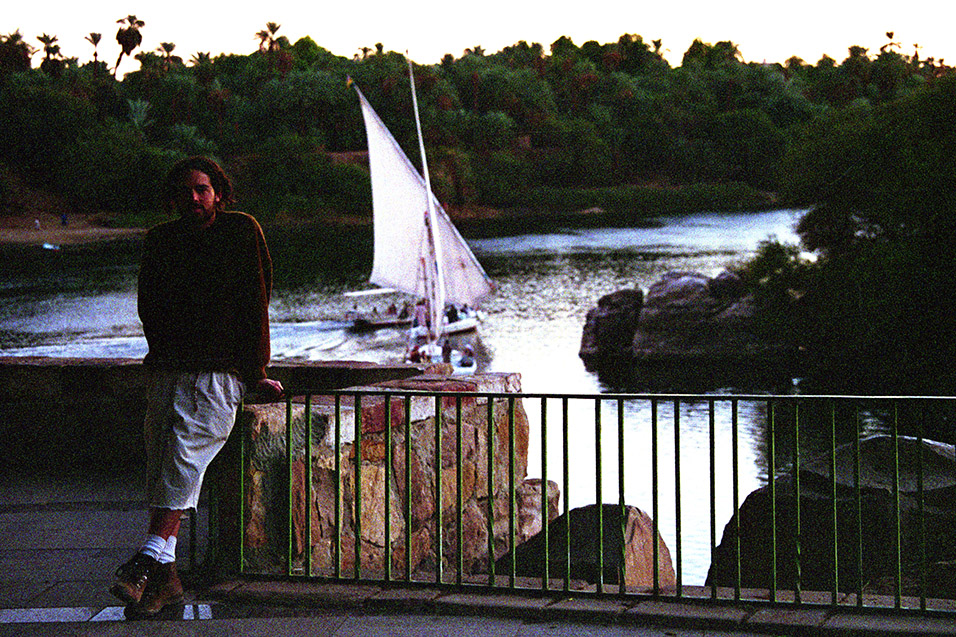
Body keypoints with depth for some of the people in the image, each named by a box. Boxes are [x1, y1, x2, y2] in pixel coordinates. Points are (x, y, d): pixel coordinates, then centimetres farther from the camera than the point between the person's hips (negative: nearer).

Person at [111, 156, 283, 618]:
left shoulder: (242, 232, 2)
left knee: (184, 452, -21)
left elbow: (255, 303, 2)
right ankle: (166, 578, -7)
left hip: (219, 372, -4)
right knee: (160, 462, -6)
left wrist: (256, 372, 0)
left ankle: (148, 560, -24)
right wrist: (162, 355, 10)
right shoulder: (160, 241, 13)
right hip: (168, 370, 4)